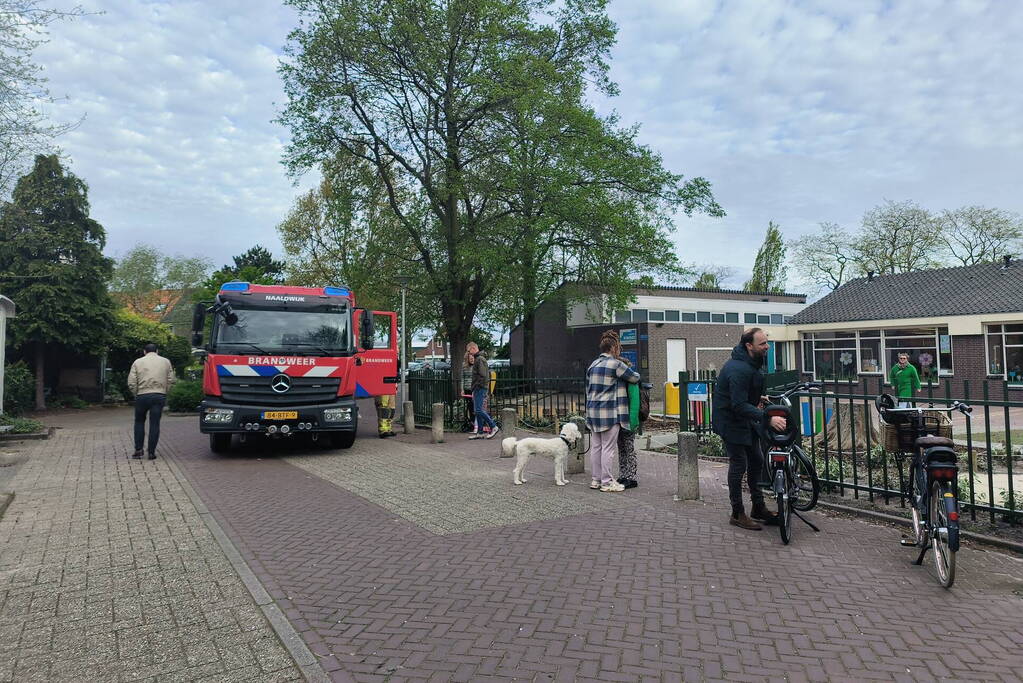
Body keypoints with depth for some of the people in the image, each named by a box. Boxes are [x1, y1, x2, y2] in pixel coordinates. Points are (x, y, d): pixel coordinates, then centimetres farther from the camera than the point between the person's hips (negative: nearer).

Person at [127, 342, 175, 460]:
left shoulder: (138, 362, 5)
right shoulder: (165, 361, 9)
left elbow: (131, 383, -1)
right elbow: (171, 380, 3)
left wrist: (137, 394, 11)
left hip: (142, 396, 0)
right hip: (160, 396, 0)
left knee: (139, 422, 17)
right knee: (155, 424, 2)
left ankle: (138, 450, 13)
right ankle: (151, 452, 3)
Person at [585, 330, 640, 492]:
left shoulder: (592, 365, 13)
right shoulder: (615, 364, -11)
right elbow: (635, 377, -2)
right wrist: (636, 375, 21)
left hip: (593, 411, 8)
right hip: (609, 412, -8)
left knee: (596, 446, 12)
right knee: (608, 448, -1)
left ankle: (595, 479, 19)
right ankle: (607, 482, 4)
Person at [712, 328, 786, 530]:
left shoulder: (751, 363, 4)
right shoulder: (739, 369, -29)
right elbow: (739, 406, -32)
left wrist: (758, 398, 10)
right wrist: (768, 418, -37)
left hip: (745, 419, 10)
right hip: (731, 421, -10)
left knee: (757, 460, 15)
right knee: (739, 465, -4)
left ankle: (758, 507, 27)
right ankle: (737, 514, 8)